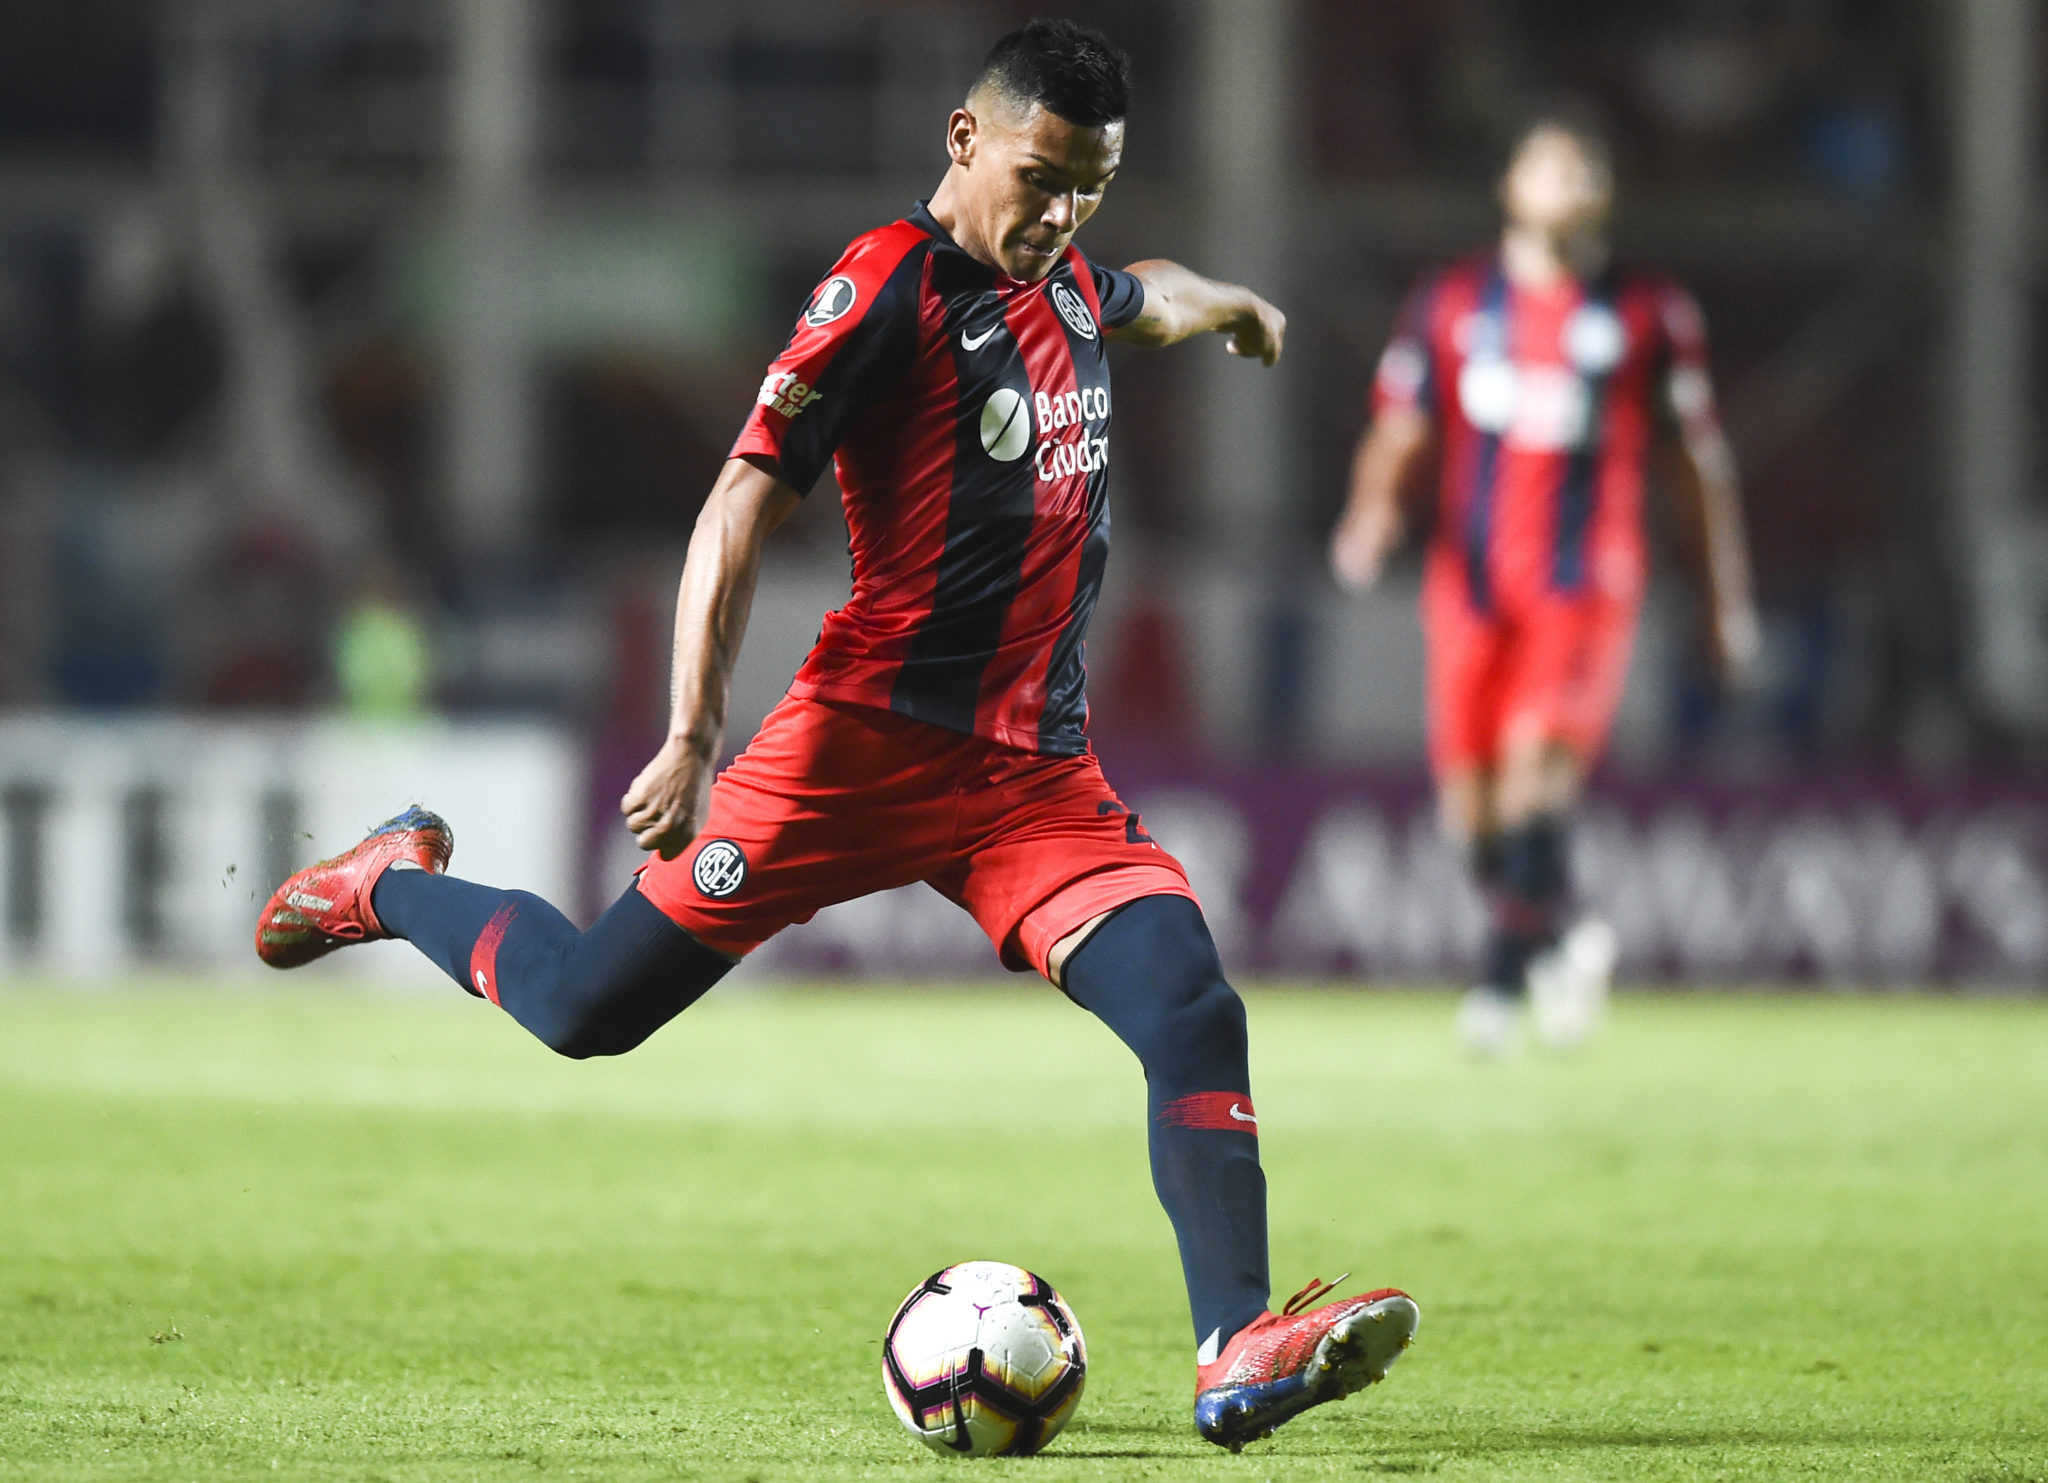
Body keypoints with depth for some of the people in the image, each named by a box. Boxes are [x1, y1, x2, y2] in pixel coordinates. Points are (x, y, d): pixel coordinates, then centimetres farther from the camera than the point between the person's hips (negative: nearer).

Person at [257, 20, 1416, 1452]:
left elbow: (1150, 296, 43)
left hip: (1041, 769, 6)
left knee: (1192, 1011, -17)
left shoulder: (1069, 288, 14)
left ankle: (1237, 1356, -22)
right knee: (586, 1007, -1)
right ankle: (394, 882, 29)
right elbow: (744, 504, -15)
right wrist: (692, 738, -23)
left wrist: (1239, 307, 63)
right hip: (870, 740, -6)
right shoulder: (889, 286, -9)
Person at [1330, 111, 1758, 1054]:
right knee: (1470, 812, 2)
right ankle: (1560, 943, 28)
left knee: (1533, 772, -23)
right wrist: (1372, 512, -12)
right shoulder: (1449, 305, 9)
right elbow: (1398, 438, 10)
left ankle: (1505, 979, -18)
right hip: (1471, 582, 2)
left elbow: (1699, 458, 13)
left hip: (1585, 587, -2)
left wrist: (1727, 596, 14)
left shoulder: (1647, 315, 6)